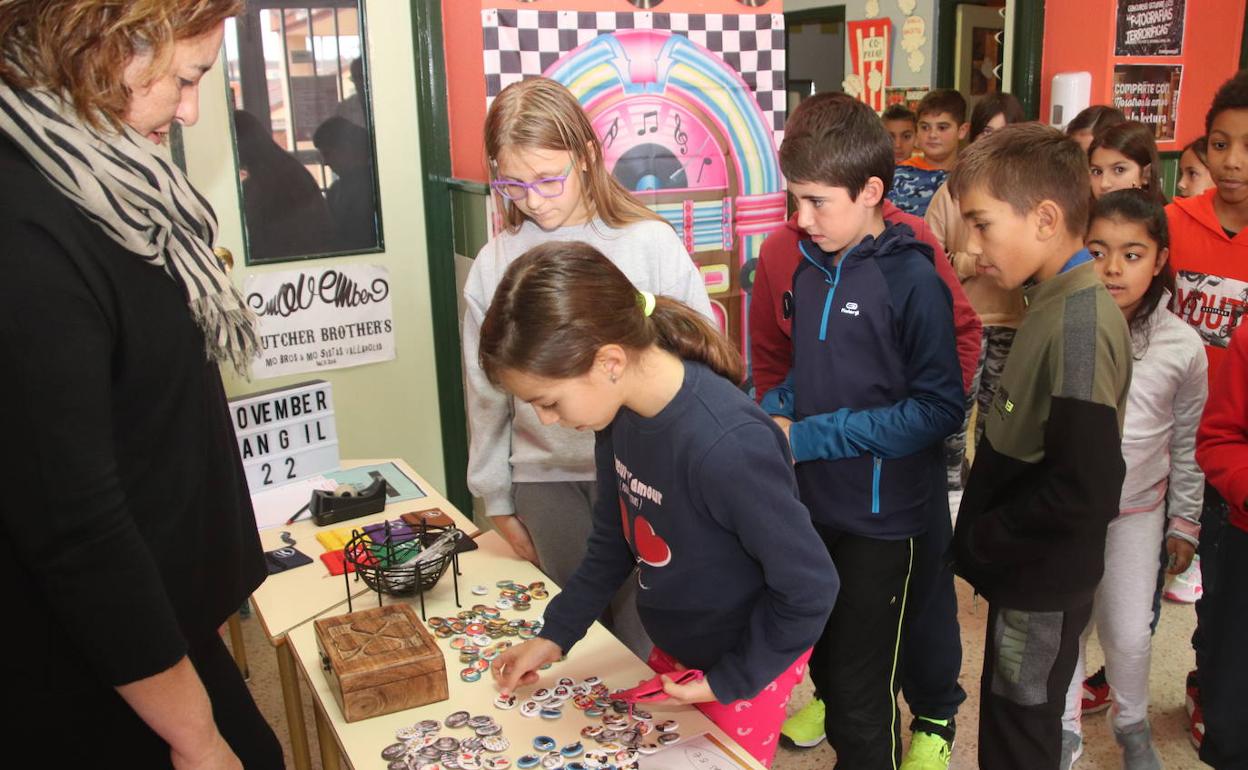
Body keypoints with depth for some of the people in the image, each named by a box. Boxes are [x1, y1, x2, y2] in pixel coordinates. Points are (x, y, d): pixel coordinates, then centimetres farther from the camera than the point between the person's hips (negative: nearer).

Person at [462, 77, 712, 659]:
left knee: (642, 638, 6)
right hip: (545, 481, 2)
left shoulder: (651, 244, -6)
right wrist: (498, 502, 12)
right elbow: (486, 392, 8)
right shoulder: (496, 262, 1)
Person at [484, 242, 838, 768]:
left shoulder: (726, 446, -37)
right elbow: (613, 540, 4)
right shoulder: (619, 408, -12)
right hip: (673, 647, 7)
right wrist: (555, 635, 2)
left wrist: (730, 680, -15)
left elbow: (809, 588, -25)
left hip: (743, 663, -7)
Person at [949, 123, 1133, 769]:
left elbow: (1082, 488, -29)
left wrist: (978, 540, -17)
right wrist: (979, 534, 4)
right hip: (1031, 571, 8)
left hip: (1042, 580, -8)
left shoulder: (1079, 325, -25)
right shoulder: (1055, 303, 4)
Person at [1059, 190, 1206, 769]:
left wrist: (1184, 521, 7)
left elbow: (1189, 441, 2)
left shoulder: (1182, 346, -10)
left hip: (1137, 510, 1)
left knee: (1129, 634, 9)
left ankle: (1132, 723, 38)